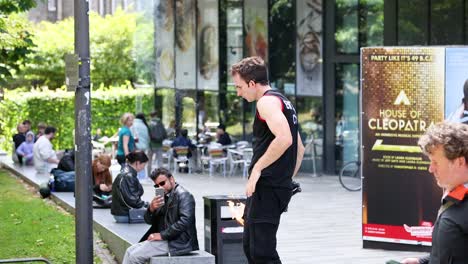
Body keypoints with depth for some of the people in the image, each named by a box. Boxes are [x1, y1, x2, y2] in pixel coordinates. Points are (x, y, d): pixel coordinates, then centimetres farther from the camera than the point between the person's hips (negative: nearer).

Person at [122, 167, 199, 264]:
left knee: (135, 256, -14)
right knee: (130, 251, 2)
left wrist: (162, 235, -19)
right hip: (165, 239, 9)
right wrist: (151, 209, -8)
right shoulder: (164, 197, 14)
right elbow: (148, 220, 15)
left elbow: (185, 221, -23)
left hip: (177, 243, -9)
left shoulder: (184, 195, -11)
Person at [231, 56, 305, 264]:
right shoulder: (282, 101, 20)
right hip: (280, 186, 11)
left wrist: (257, 168, -21)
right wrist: (288, 179, 22)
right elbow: (299, 149, 26)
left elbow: (284, 139, -28)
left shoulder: (267, 101, -11)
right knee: (251, 247, 19)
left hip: (267, 189, -11)